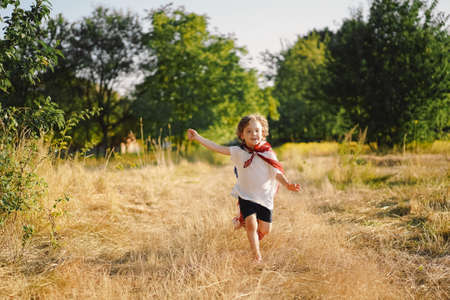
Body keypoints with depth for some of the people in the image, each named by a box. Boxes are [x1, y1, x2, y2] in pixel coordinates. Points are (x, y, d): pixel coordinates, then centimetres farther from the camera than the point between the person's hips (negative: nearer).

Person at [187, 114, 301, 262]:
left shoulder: (268, 154, -7)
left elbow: (277, 173, -7)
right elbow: (217, 148, -7)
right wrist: (197, 137, -12)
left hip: (265, 197, 1)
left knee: (265, 229, 7)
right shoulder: (239, 152, -6)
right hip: (246, 196, -1)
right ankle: (257, 257, -3)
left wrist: (287, 184, -26)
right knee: (251, 225, -15)